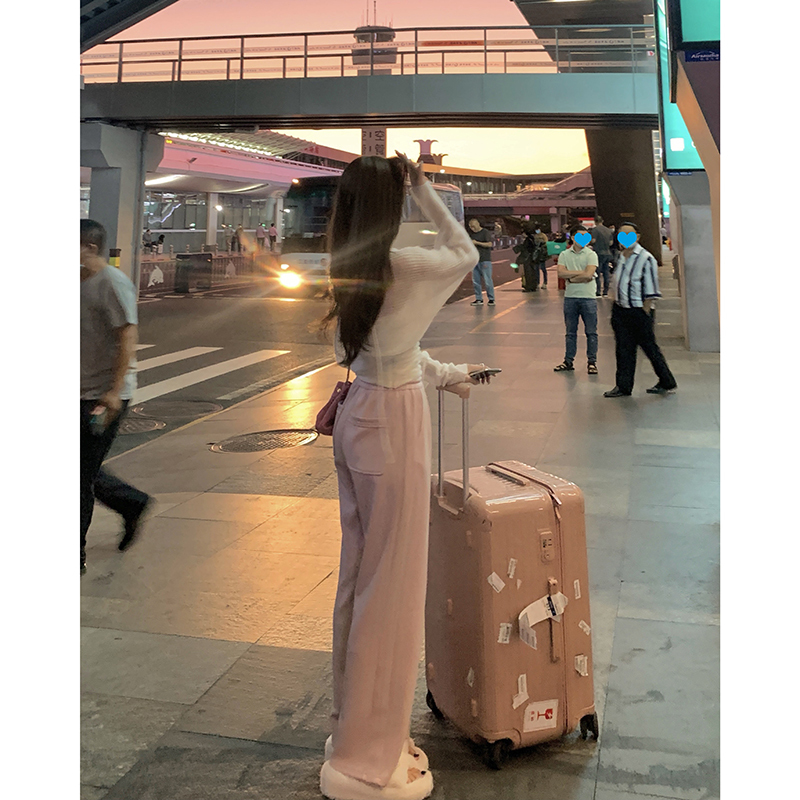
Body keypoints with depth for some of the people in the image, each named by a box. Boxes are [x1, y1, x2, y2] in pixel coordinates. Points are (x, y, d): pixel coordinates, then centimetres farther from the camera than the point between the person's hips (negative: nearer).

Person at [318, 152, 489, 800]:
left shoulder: (344, 269, 6)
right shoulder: (402, 267, -17)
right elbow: (466, 252, 3)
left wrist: (446, 374, 28)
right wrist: (424, 187, 3)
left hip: (358, 413, 9)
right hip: (393, 424, -8)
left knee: (360, 570, 18)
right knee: (391, 581, 0)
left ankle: (354, 725, 34)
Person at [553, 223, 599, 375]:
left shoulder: (591, 254, -2)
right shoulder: (564, 254, 6)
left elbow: (588, 274, -15)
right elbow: (561, 273, -9)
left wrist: (571, 277, -7)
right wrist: (581, 273, -12)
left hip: (588, 297, -2)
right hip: (570, 297, 3)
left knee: (591, 332, 1)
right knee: (570, 332, 11)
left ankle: (592, 361, 10)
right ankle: (568, 361, 19)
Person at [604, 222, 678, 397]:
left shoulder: (646, 259, -11)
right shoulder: (621, 257, 11)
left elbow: (650, 291, -13)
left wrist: (644, 313, -15)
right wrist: (616, 306, 13)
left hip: (638, 311, -7)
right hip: (620, 309, 7)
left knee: (650, 347, 2)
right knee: (624, 348, 10)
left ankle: (668, 383, 17)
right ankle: (623, 386, 17)